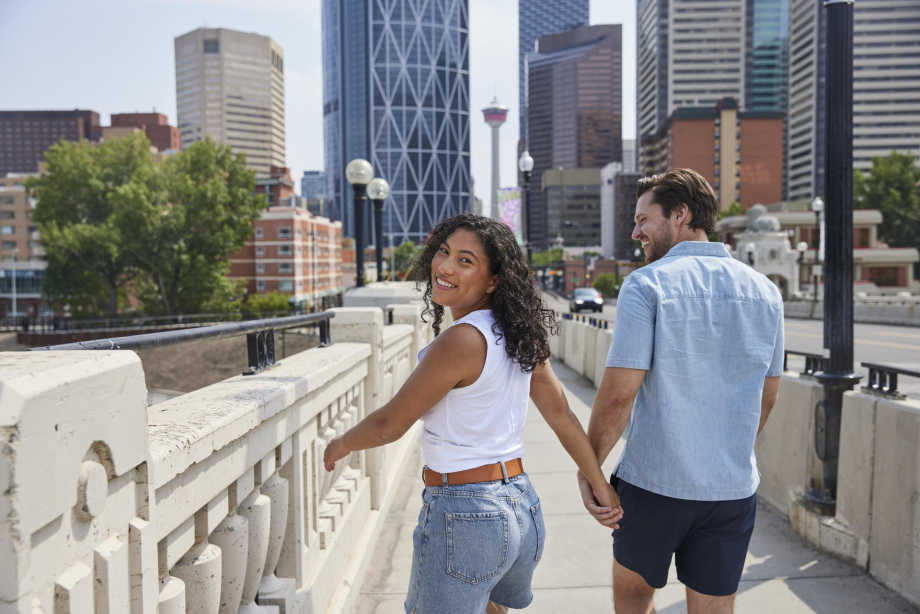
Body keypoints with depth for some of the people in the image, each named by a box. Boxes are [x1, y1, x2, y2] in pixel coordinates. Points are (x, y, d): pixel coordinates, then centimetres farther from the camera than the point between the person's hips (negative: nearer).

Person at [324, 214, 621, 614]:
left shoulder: (462, 339, -21)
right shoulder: (519, 334, 3)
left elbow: (389, 425, -14)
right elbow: (562, 415, 9)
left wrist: (341, 444, 5)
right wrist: (600, 486, 18)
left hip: (464, 516, -8)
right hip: (522, 507, 8)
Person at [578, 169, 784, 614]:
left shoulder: (646, 285, -13)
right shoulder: (764, 291, 4)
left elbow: (618, 394, -17)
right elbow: (766, 398, 11)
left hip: (653, 481, -4)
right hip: (733, 487, 4)